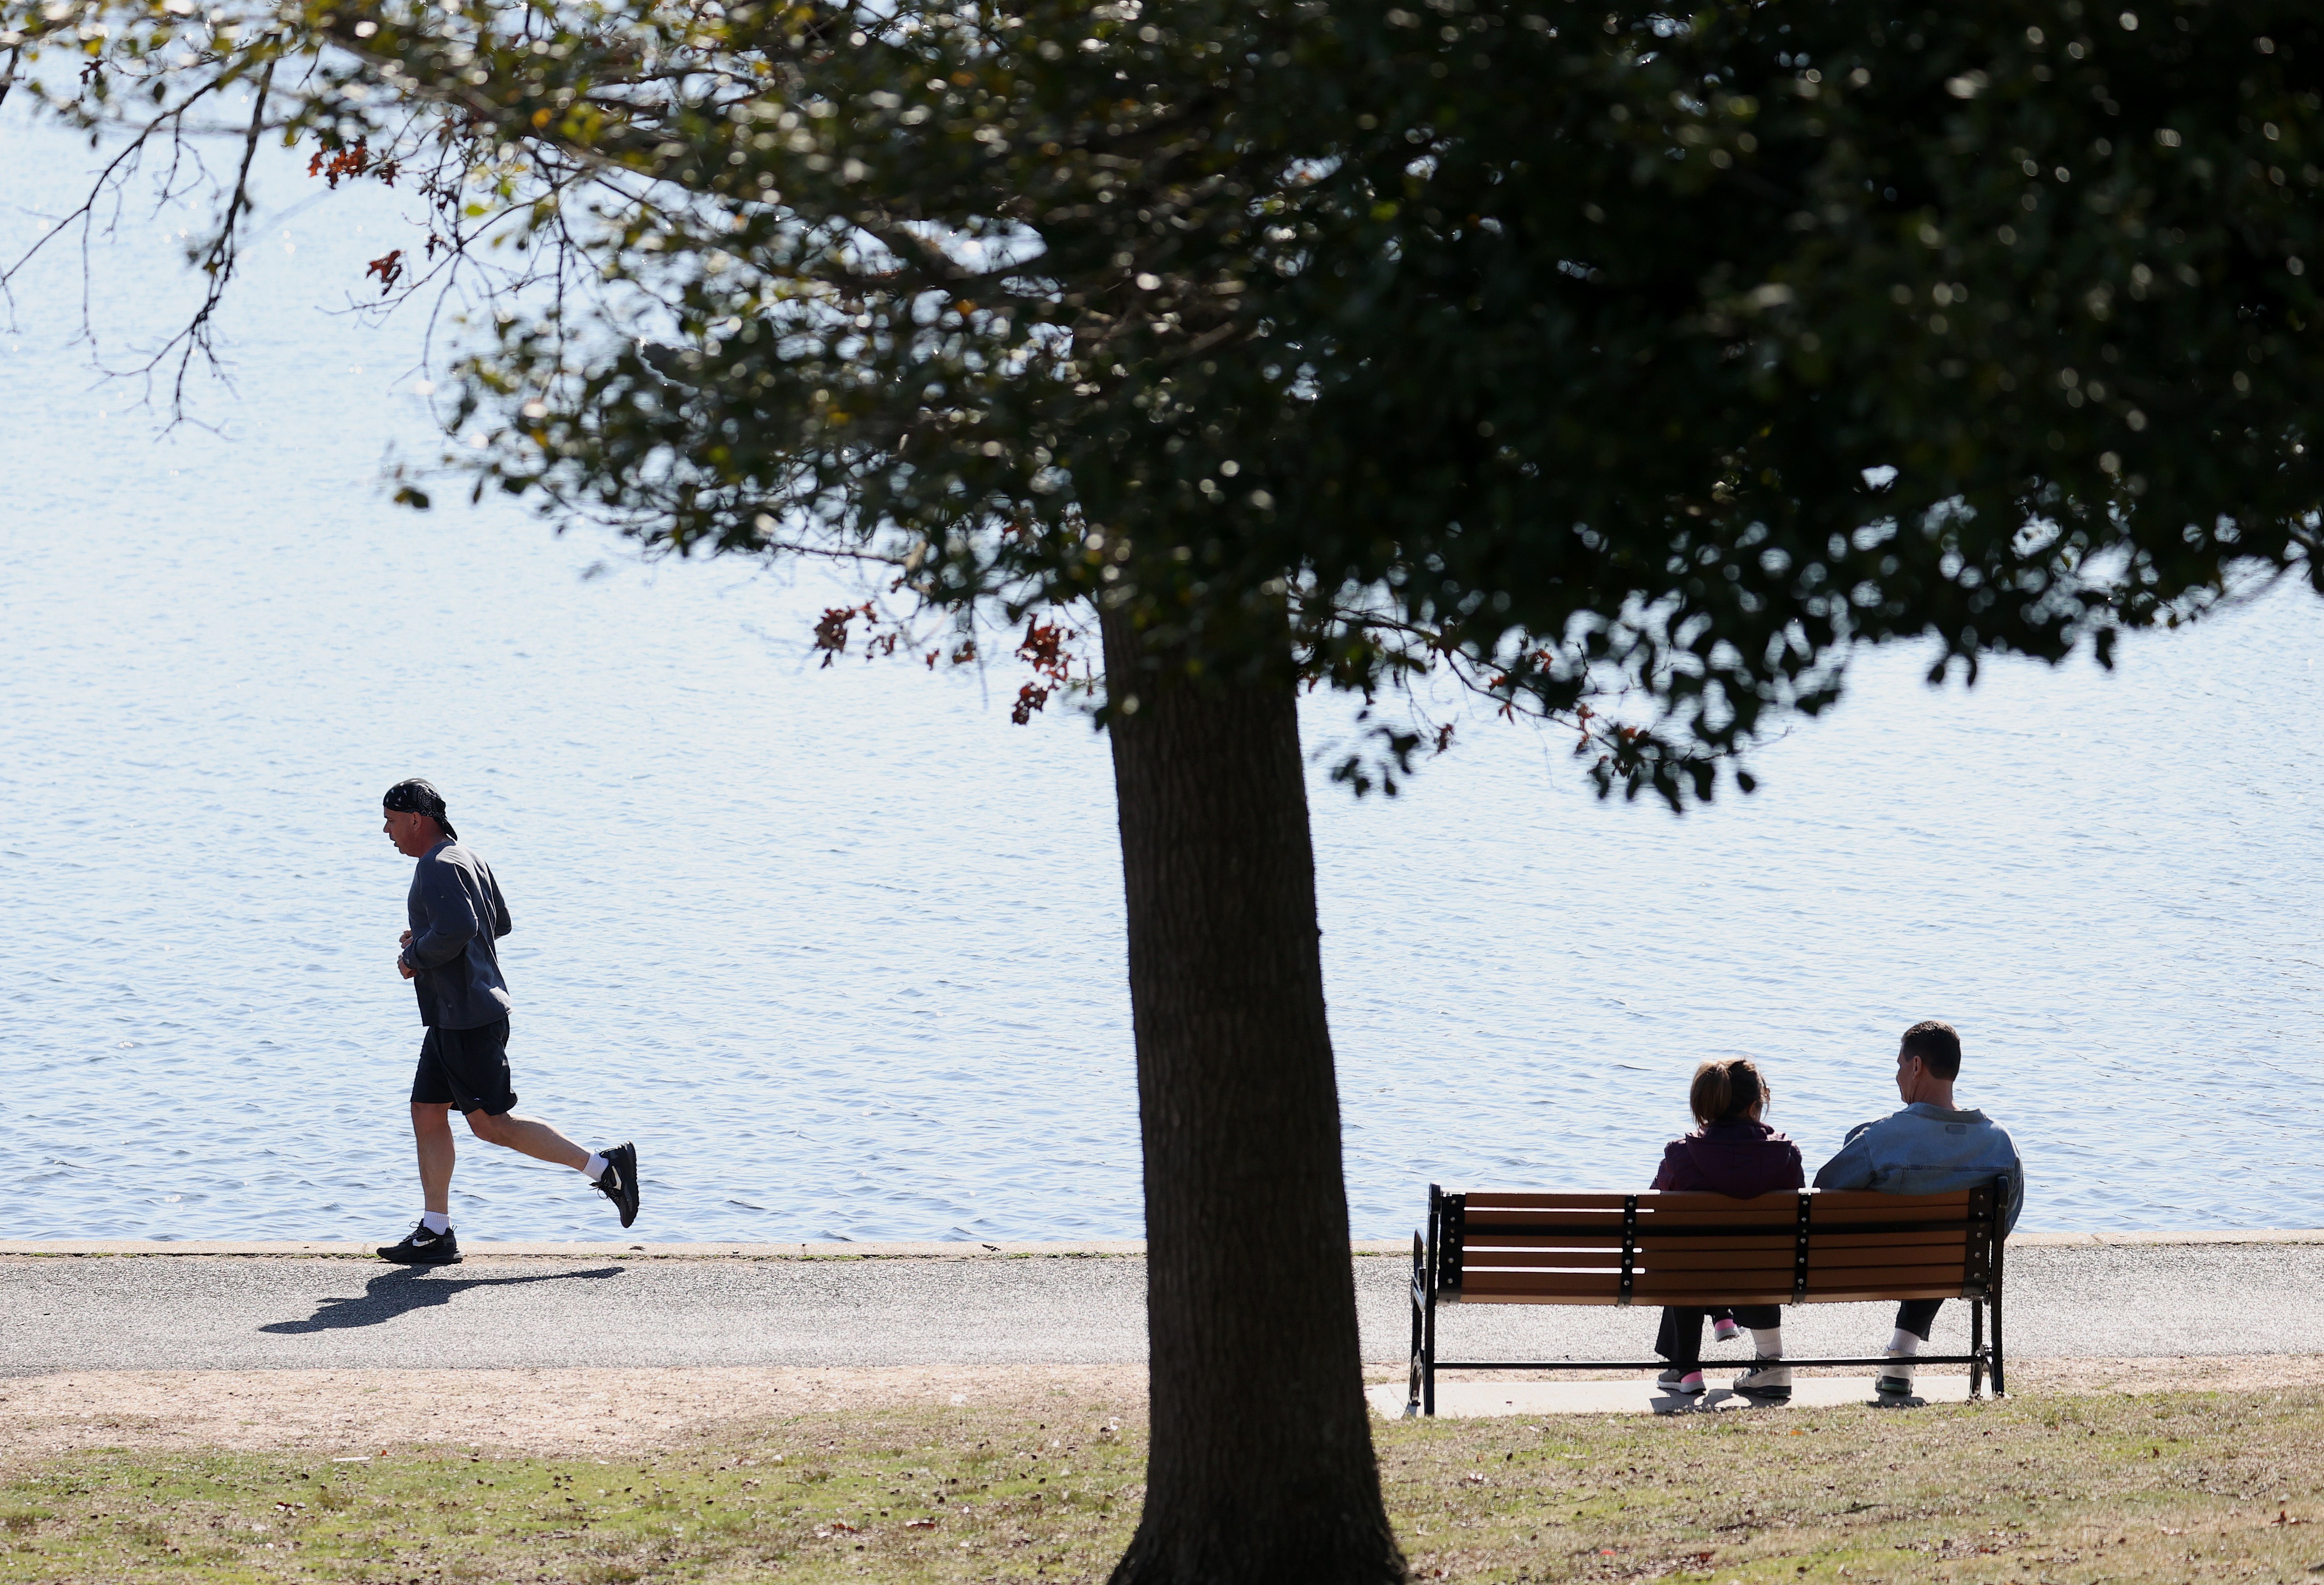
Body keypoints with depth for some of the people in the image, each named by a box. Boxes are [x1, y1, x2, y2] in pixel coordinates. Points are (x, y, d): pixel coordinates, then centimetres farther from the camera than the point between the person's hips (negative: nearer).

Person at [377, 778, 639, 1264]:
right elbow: (500, 922, 23)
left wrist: (414, 959, -14)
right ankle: (435, 1233, 8)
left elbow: (457, 930, -30)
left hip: (469, 1019, -11)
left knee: (491, 1123, -7)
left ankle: (604, 1167, -3)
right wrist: (427, 939, 18)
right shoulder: (465, 859, 16)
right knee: (427, 1113, 9)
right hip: (452, 1018, 11)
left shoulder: (439, 868, -16)